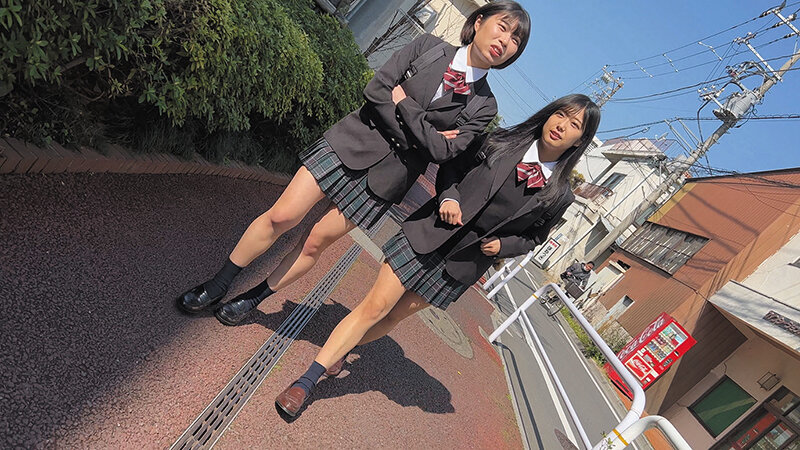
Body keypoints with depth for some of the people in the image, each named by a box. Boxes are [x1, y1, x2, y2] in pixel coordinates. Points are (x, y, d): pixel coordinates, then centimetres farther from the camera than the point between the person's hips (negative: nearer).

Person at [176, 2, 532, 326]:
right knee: (281, 217, -4)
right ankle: (217, 286, 18)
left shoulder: (483, 108, 3)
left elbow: (443, 150, -9)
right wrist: (418, 136, -11)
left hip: (383, 178, 0)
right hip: (351, 142, 0)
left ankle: (253, 299, 28)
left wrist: (403, 102, -9)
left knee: (316, 242, 5)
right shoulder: (427, 47, 4)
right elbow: (375, 89, -6)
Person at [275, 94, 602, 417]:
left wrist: (502, 245, -5)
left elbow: (534, 236, 14)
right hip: (426, 235, -1)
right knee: (374, 307, -3)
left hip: (459, 267, 1)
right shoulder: (502, 142, 0)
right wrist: (448, 196, -11)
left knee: (394, 317, 12)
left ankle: (342, 350, 40)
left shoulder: (559, 195, 0)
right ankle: (306, 381, 9)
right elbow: (452, 167, 8)